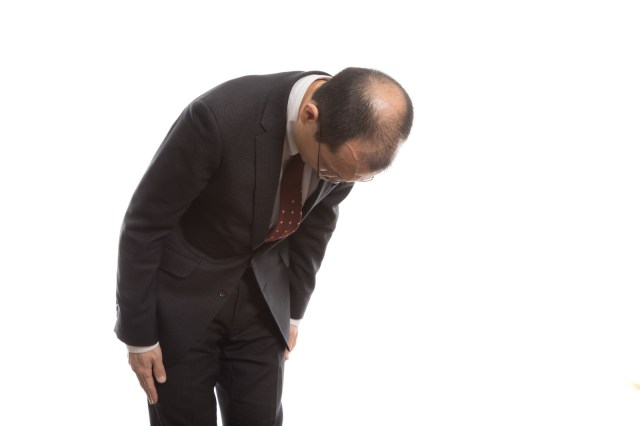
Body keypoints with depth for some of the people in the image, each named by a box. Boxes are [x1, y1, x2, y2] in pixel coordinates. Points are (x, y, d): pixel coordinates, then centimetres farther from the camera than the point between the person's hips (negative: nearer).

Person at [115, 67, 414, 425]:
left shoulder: (347, 138, -17)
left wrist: (294, 309, 12)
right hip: (182, 297, -4)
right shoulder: (220, 118, -33)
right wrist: (138, 333, -12)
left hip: (261, 301, 4)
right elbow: (144, 224, -20)